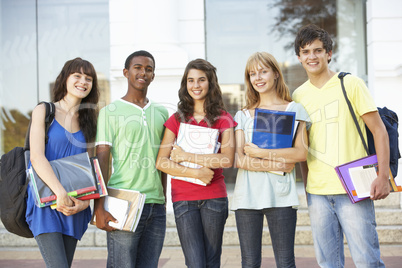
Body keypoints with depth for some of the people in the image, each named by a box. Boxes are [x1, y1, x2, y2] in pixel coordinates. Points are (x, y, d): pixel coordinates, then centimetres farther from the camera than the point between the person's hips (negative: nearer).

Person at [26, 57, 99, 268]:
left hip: (74, 206, 5)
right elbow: (36, 157, -10)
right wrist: (60, 192, -21)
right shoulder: (44, 111, 1)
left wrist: (85, 200, -8)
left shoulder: (88, 122, 14)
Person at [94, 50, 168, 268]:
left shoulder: (161, 113, 15)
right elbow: (101, 160, -5)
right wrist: (99, 208, -12)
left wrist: (164, 200, 15)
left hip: (156, 205, 5)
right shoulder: (110, 111, 1)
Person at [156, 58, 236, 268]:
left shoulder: (223, 119, 5)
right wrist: (195, 172, -14)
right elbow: (161, 162, -1)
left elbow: (227, 159, -11)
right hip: (183, 198, 0)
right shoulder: (176, 119, 8)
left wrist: (185, 156, -11)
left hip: (214, 197, 0)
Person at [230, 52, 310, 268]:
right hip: (247, 196, 2)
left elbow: (301, 153, -5)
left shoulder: (294, 110, 8)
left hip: (281, 195, -2)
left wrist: (259, 153, -9)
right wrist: (274, 164, -10)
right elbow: (238, 159, 2)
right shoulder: (243, 115, 13)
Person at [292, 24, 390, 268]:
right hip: (317, 192, 4)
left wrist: (383, 176, -11)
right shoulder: (299, 95, 11)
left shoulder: (351, 84, -1)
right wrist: (307, 185, 11)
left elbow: (379, 131, -3)